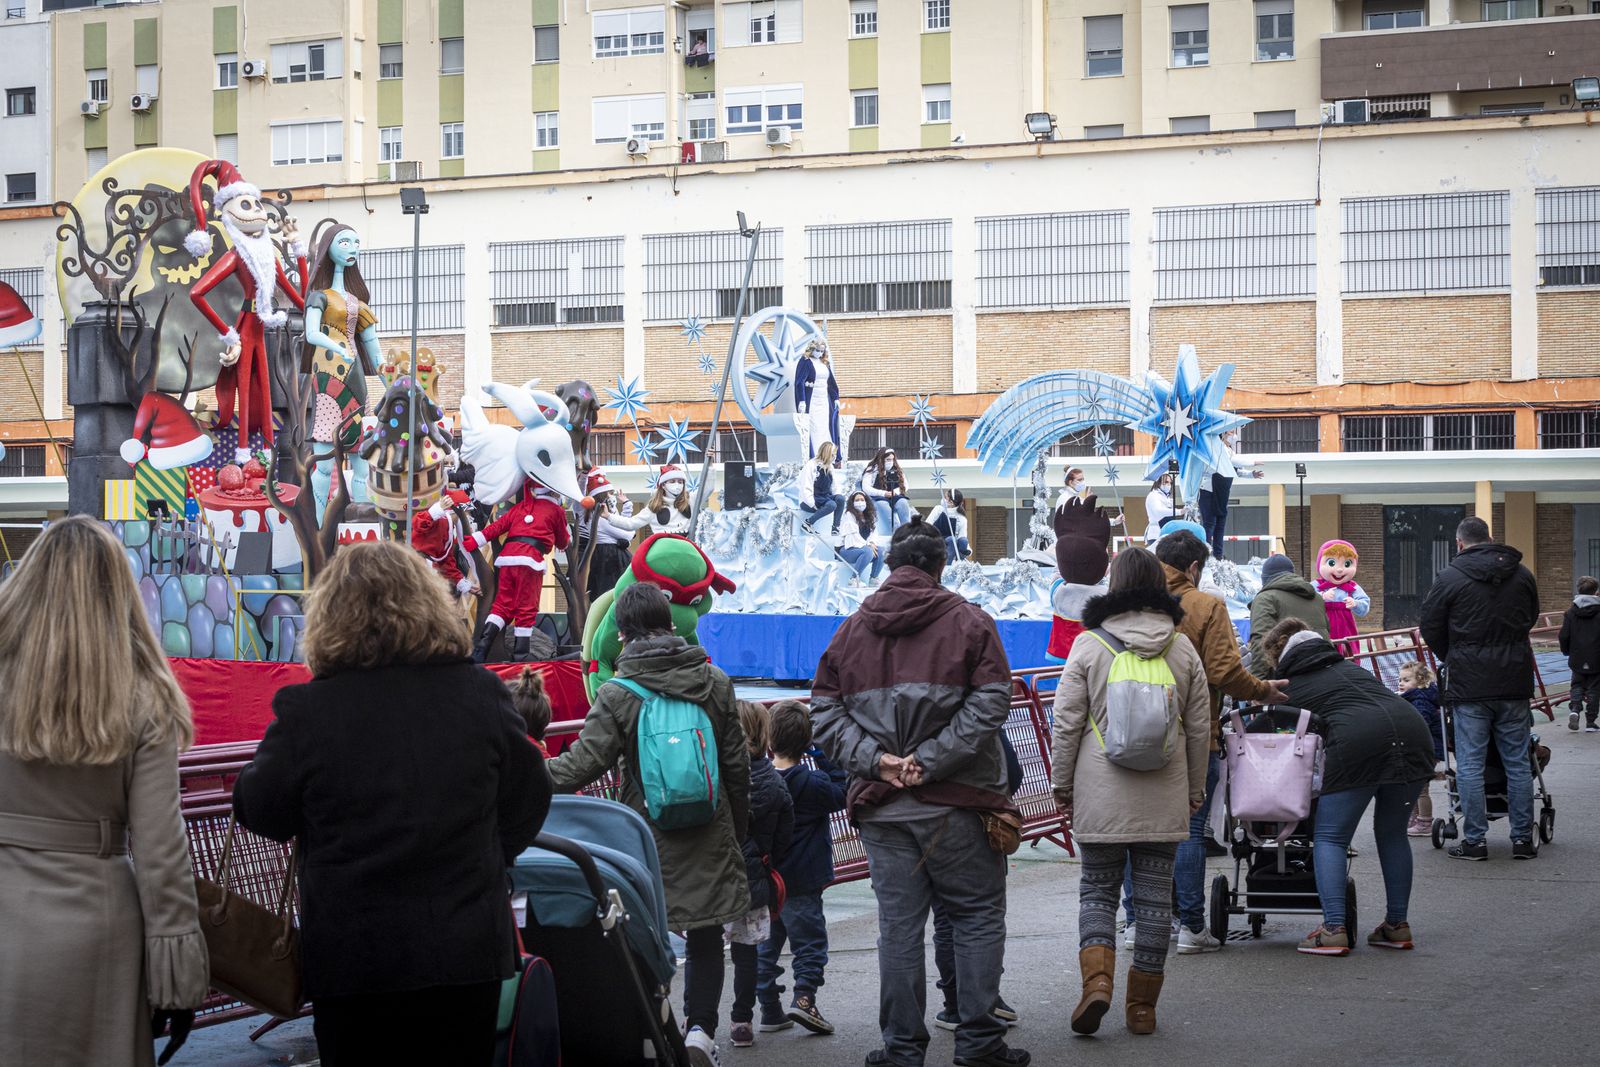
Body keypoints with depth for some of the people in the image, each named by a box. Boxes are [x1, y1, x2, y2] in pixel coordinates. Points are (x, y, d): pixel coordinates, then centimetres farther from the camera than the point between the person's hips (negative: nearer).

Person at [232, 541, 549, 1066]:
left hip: (350, 958, -2)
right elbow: (528, 800, 6)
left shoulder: (306, 711, -14)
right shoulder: (482, 694, -6)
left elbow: (259, 814, -1)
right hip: (467, 951, 2)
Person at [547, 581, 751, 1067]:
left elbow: (584, 763, -15)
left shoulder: (618, 694, -11)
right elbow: (736, 762, 5)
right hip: (710, 836, 2)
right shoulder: (715, 681, 0)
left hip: (648, 836, -2)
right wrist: (739, 826, 16)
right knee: (706, 937, 12)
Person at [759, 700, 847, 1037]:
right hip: (801, 882, -5)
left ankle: (770, 1010, 15)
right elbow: (841, 793, -5)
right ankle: (804, 997, -12)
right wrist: (822, 756, -7)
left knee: (766, 945, 14)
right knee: (809, 940, 4)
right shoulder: (811, 783, -16)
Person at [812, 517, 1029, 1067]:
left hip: (881, 806, 3)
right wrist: (929, 762, -13)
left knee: (898, 925, 7)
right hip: (955, 804, -3)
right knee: (979, 916, 7)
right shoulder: (969, 621, -1)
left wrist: (875, 760, -5)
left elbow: (824, 712, 4)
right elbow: (989, 705, -11)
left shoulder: (850, 630, 10)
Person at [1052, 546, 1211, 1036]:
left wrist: (1062, 784, 7)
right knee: (1154, 894, 8)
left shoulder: (1088, 645, -4)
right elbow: (1199, 728, 8)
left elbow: (1067, 723, -4)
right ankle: (1143, 1005, 9)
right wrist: (1195, 790, 18)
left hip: (1101, 795, -2)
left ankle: (1096, 979, -13)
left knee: (1097, 887, 9)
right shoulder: (1183, 649, 4)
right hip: (1164, 798, 2)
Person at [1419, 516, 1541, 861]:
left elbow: (1430, 629, 0)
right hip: (1515, 681, 4)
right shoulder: (1522, 574, 6)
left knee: (1470, 764, 2)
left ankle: (1475, 840, 2)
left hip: (1469, 683, -4)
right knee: (1517, 761, 9)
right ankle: (1523, 839, 11)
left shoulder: (1449, 577, -7)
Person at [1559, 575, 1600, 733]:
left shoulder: (1571, 612, -2)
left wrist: (1566, 651, 16)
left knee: (1577, 685, 17)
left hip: (1577, 660, 2)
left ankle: (1575, 709, -8)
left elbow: (1564, 636, -1)